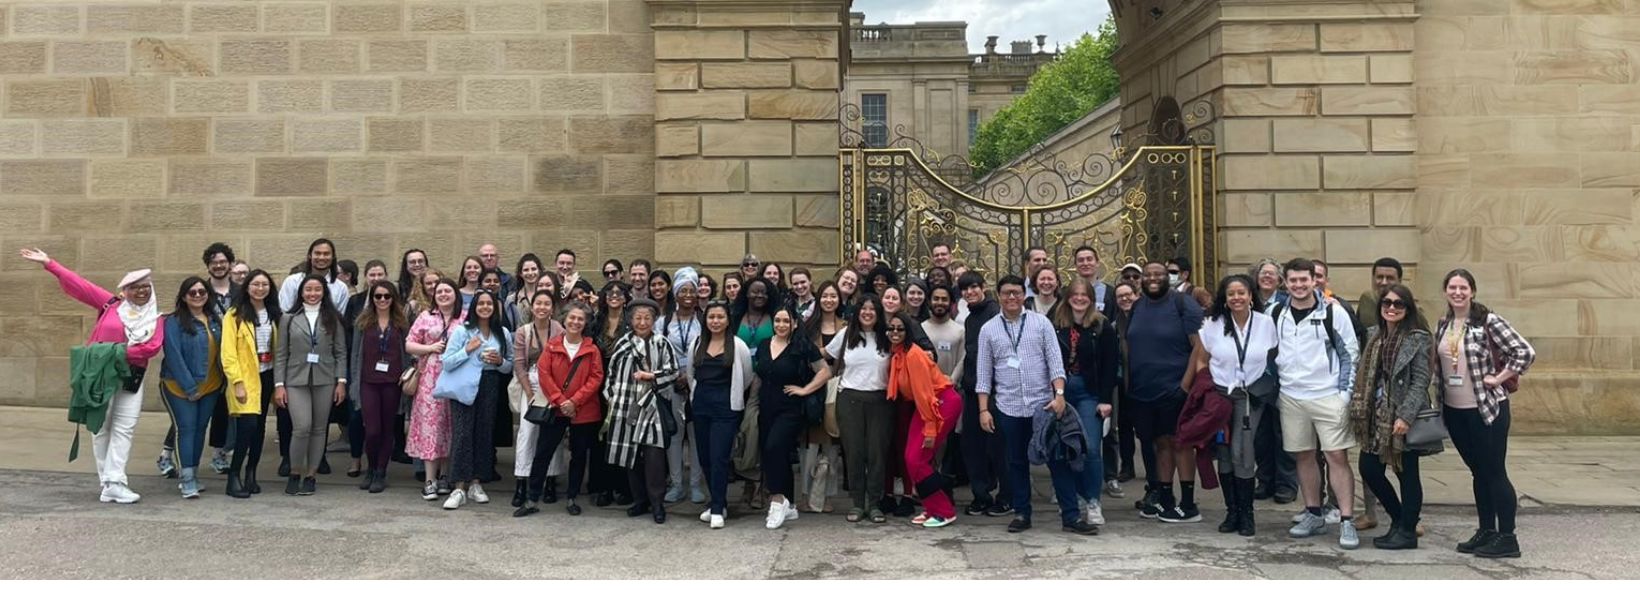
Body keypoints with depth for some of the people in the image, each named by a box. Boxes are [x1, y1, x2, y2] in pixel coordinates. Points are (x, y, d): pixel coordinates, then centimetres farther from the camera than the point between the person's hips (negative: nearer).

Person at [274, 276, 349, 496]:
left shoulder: (333, 319, 8)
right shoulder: (289, 319, 6)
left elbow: (341, 352, 6)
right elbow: (281, 354, 4)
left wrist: (341, 381, -2)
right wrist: (279, 384, -2)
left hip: (325, 380, 1)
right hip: (296, 380, -1)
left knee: (319, 429, 4)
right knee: (302, 427, -12)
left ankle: (311, 475, 16)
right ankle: (295, 473, 7)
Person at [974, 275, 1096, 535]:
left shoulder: (1041, 323, 1)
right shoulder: (988, 330, 4)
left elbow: (1055, 362, -2)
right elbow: (984, 373, 4)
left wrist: (1059, 394, -14)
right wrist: (984, 409, -1)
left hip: (1043, 405, -1)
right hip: (1008, 407, 1)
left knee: (1058, 459, -1)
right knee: (1016, 463, 10)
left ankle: (1071, 516, 4)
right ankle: (1022, 514, 21)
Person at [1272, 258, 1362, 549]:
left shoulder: (1333, 312, -5)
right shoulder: (1278, 314, 5)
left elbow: (1350, 353, -2)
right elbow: (1271, 352, 15)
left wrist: (1346, 393, -7)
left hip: (1328, 396, -4)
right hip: (1291, 397, 4)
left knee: (1337, 456, -5)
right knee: (1304, 456, 11)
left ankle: (1347, 522, 1)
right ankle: (1313, 515, 23)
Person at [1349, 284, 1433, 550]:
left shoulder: (1418, 339, -7)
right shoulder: (1373, 335, 11)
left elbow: (1421, 381, -12)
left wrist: (1405, 416, -19)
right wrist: (1360, 407, 8)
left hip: (1403, 418, -6)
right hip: (1377, 416, 6)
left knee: (1406, 473, 3)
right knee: (1369, 469, 6)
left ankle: (1407, 532, 15)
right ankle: (1399, 520, 26)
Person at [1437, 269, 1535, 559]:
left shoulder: (1488, 321, -12)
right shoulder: (1443, 325, 7)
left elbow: (1526, 352, -17)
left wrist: (1497, 379, -15)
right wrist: (1439, 400, 10)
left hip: (1486, 409, -6)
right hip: (1455, 411, 6)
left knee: (1495, 472, 0)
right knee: (1478, 472, 15)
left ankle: (1507, 538, 8)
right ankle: (1486, 532, 24)